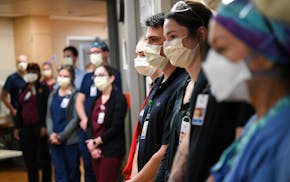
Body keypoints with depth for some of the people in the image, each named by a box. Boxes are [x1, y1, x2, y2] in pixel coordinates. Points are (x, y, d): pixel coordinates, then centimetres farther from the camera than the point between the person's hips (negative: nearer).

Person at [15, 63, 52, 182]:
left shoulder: (43, 88, -2)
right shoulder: (23, 90, 14)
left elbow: (47, 108, -9)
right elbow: (19, 109, 17)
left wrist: (44, 126, -15)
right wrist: (18, 127, 13)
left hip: (39, 127, -5)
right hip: (26, 128, 5)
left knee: (44, 158, 1)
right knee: (29, 158, 8)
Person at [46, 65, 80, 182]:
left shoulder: (75, 95, -7)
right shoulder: (53, 95, 11)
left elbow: (75, 119, -11)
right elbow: (49, 116, 10)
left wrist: (61, 136, -13)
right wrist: (51, 133, -7)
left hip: (71, 141, -4)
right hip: (54, 141, 4)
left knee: (73, 173, 8)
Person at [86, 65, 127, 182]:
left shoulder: (119, 99, -6)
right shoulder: (96, 99, 14)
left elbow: (116, 127, -12)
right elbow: (90, 124, 9)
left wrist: (96, 141, -8)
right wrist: (92, 146, -5)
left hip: (112, 151, -6)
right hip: (96, 151, 7)